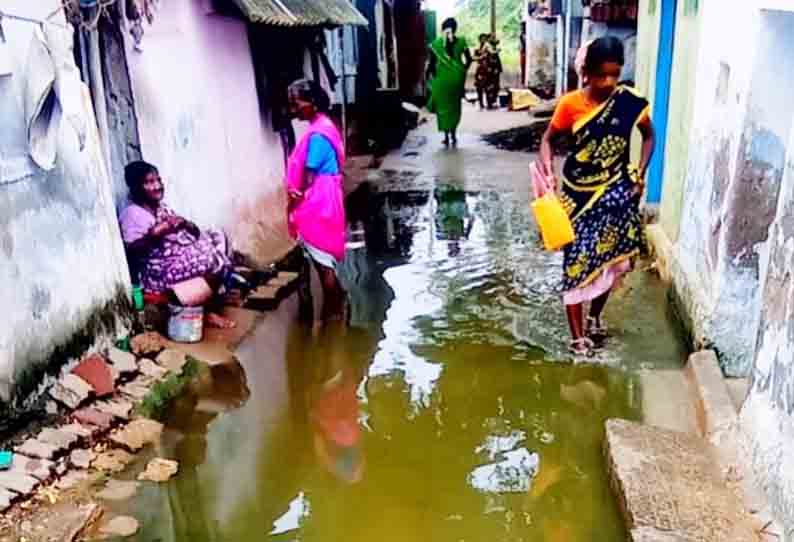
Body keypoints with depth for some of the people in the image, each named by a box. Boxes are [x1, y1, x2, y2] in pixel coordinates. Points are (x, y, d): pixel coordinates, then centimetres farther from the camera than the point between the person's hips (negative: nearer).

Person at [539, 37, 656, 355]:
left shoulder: (630, 102, -7)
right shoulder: (571, 104, -11)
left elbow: (649, 136, 9)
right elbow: (548, 139, 0)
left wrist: (640, 172, -4)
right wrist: (548, 171, -18)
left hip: (615, 192, 2)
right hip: (578, 193, -2)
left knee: (609, 260, 13)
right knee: (577, 262, -1)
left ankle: (595, 317, 37)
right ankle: (578, 336, 10)